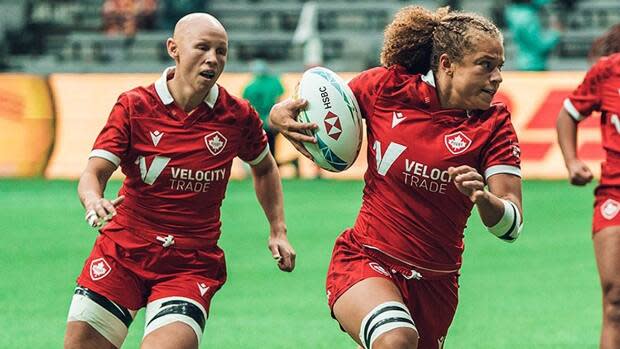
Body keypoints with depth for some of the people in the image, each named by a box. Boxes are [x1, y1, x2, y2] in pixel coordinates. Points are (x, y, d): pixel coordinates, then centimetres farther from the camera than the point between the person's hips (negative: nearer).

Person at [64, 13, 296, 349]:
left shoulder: (238, 116, -3)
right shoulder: (134, 106, -6)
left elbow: (264, 169, 18)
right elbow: (93, 173, -13)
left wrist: (278, 230, 11)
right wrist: (94, 202, -36)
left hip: (191, 266, 0)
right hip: (122, 252, 1)